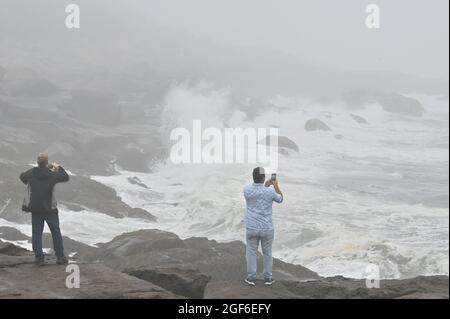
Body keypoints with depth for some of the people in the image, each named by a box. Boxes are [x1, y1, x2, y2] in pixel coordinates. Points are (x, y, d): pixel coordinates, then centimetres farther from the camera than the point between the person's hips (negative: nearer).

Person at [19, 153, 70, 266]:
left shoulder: (31, 173, -5)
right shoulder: (52, 174, -11)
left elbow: (22, 176, 17)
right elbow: (66, 177, 5)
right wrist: (59, 168, 19)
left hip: (35, 209, 2)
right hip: (50, 209, -2)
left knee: (36, 233, 8)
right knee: (56, 232, 9)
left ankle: (39, 258, 5)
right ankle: (60, 257, 12)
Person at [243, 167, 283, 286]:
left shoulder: (246, 189, -12)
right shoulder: (270, 191, -17)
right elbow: (280, 199, 7)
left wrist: (265, 186, 16)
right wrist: (276, 185, 18)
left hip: (252, 228, 1)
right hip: (267, 228, -1)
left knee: (251, 252, 15)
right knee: (267, 253, 16)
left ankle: (251, 278, 19)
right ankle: (268, 278, 23)